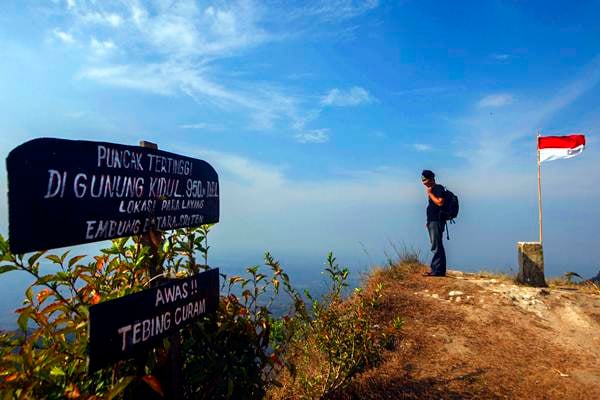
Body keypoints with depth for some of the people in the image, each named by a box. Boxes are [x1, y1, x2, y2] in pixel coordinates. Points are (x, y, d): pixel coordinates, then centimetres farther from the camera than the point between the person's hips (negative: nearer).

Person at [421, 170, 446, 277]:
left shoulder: (439, 188, -8)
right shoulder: (432, 190, 20)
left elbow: (440, 202, -20)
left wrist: (429, 193, -11)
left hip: (437, 221, -10)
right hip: (432, 221, 10)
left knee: (436, 246, -10)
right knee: (436, 246, 10)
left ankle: (437, 270, -9)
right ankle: (437, 270, 14)